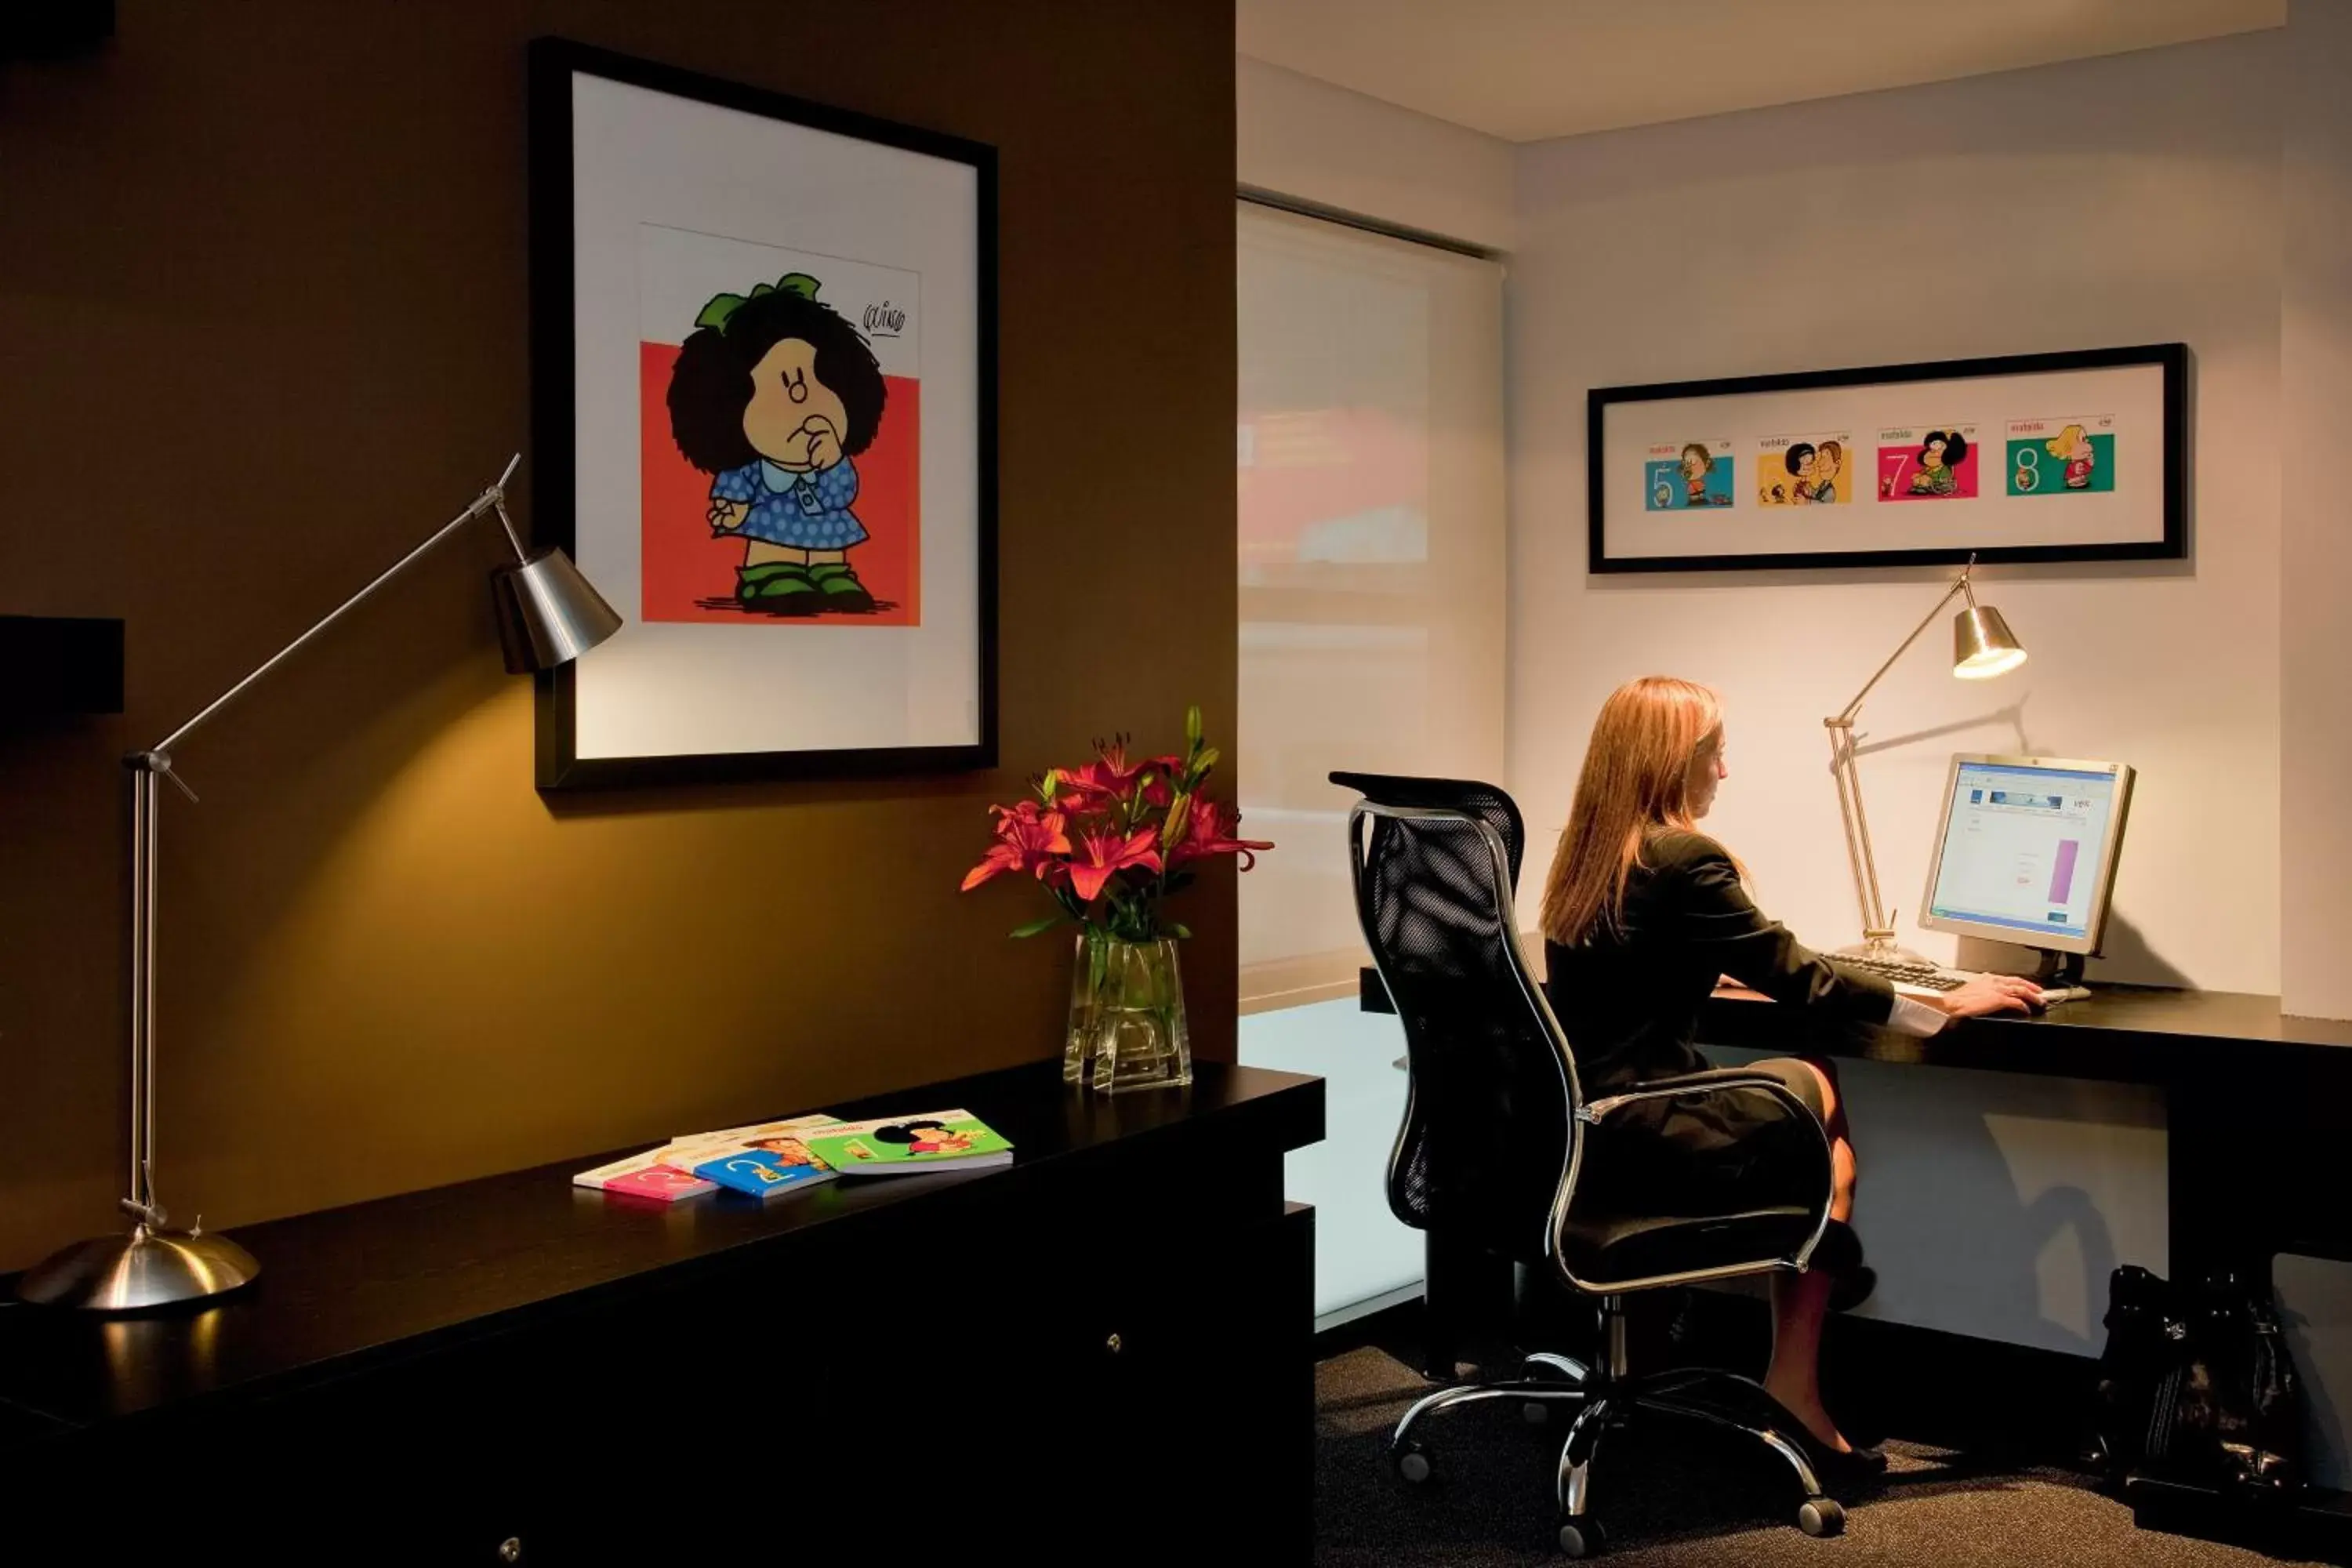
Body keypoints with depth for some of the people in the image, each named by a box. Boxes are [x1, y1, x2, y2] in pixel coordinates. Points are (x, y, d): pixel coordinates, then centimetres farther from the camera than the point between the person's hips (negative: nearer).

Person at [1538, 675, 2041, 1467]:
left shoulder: (1584, 853, 9)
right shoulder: (1683, 858, -16)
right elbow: (1801, 980, -10)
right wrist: (1944, 1007, 0)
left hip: (1580, 1123, 8)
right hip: (1640, 1134, -8)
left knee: (1804, 1089, 18)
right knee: (1817, 1092, 15)